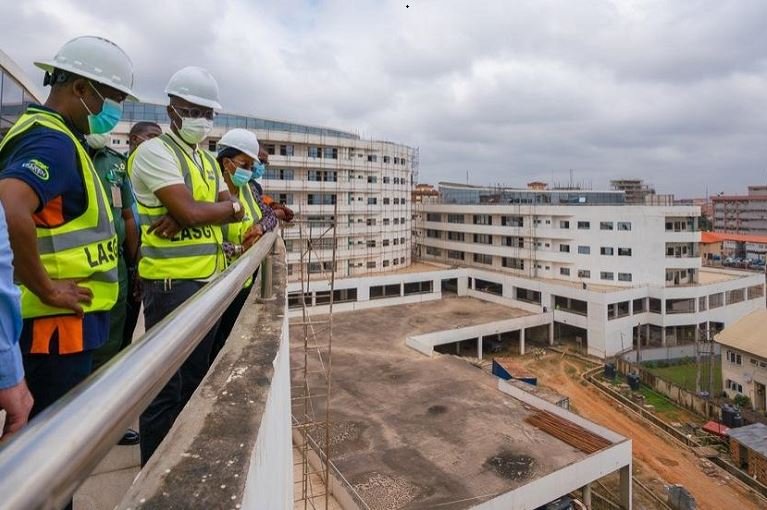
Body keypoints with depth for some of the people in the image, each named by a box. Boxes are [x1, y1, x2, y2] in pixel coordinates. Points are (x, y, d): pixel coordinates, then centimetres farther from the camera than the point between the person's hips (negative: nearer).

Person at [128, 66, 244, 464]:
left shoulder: (207, 159, 17)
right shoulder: (154, 151, -9)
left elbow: (234, 211, 5)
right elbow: (191, 210, -21)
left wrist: (185, 216, -12)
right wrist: (227, 207, -2)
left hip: (208, 280, 9)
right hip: (171, 282, -8)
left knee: (194, 375, 19)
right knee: (165, 383, 2)